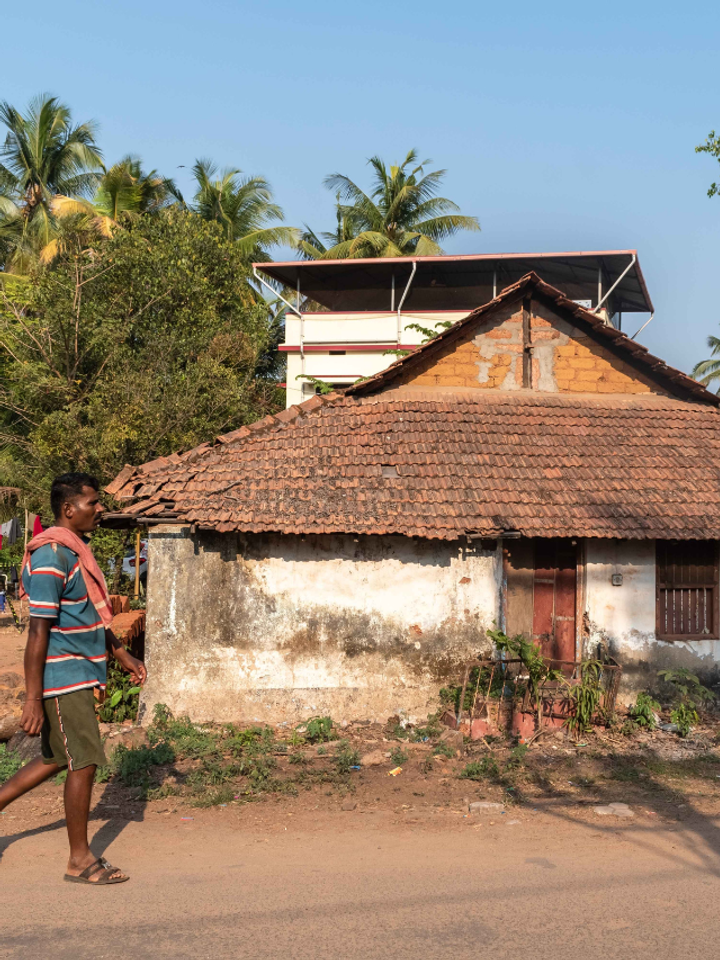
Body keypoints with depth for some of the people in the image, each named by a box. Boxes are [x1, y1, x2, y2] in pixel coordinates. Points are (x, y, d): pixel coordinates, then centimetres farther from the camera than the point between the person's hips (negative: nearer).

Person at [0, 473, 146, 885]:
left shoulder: (78, 550, 12)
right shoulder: (51, 557, -19)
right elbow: (38, 631, -21)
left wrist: (123, 655, 24)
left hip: (79, 674, 10)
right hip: (64, 677, -10)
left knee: (56, 759, 18)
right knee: (85, 763, -1)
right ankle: (81, 860, 12)